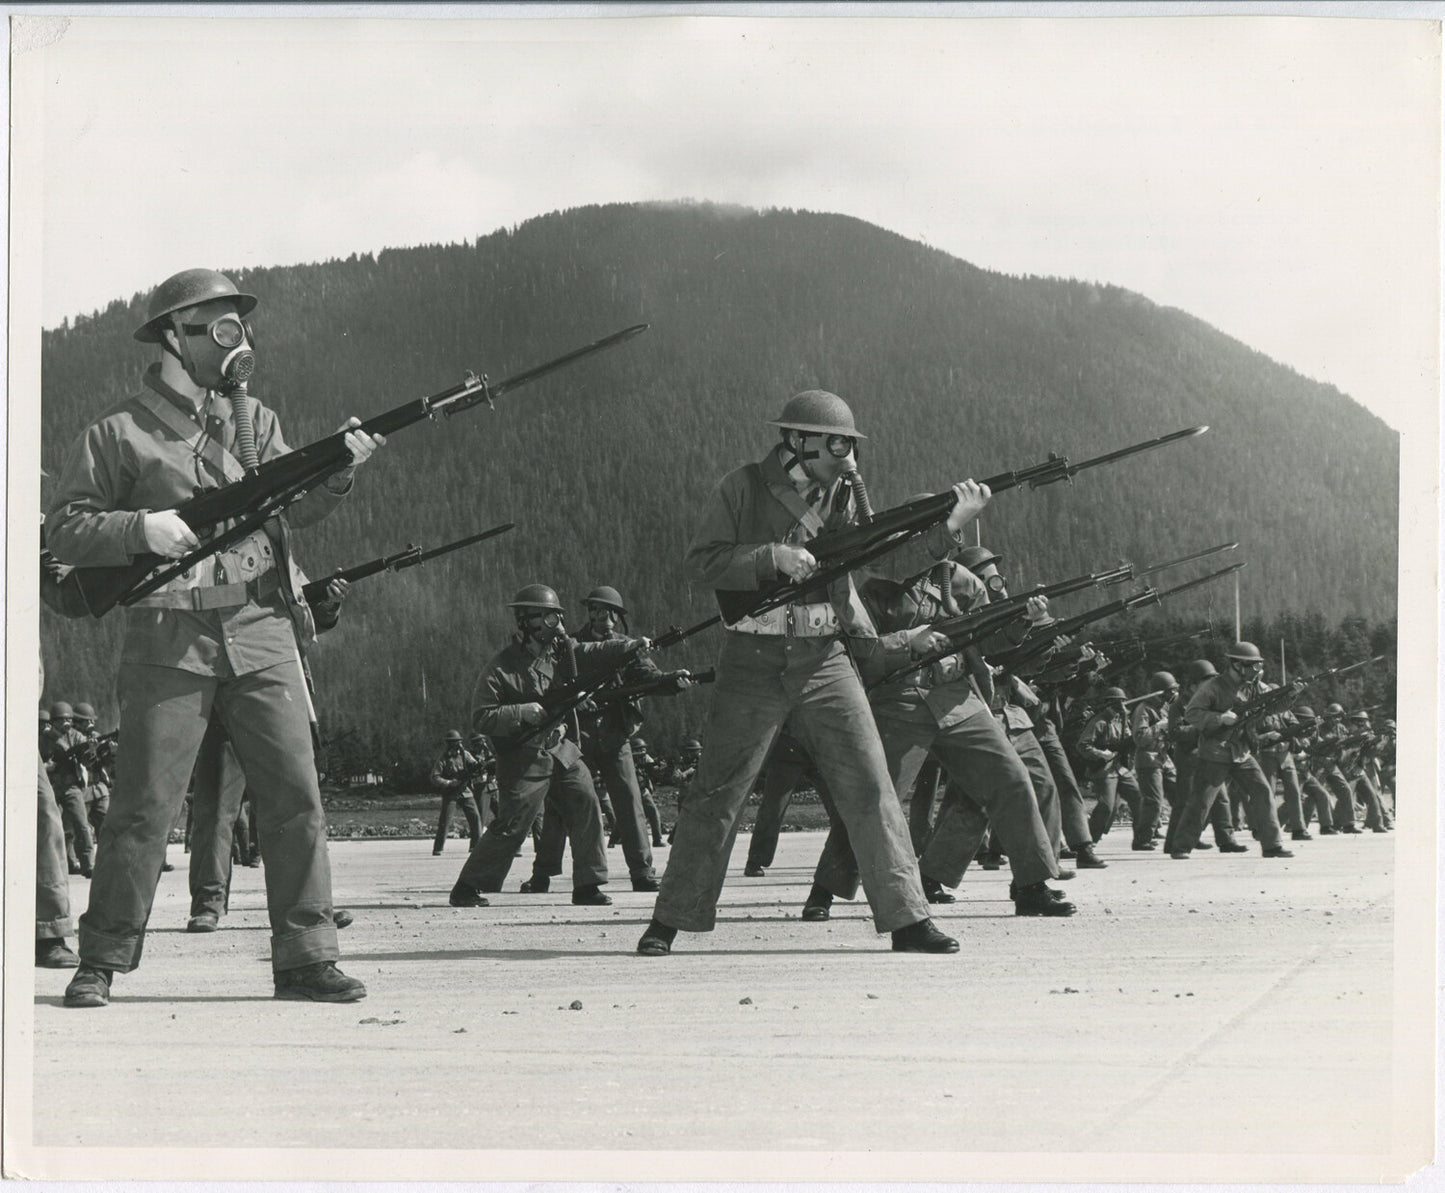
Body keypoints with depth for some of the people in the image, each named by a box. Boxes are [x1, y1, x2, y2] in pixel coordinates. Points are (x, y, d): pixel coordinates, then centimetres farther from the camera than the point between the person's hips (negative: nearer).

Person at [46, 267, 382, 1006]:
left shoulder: (254, 419, 16)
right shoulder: (120, 432, 2)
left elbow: (295, 506, 6)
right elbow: (64, 530, 1)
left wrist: (338, 472, -14)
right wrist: (141, 530, -14)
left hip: (261, 631, 4)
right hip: (169, 640, -4)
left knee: (295, 796, -1)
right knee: (143, 807, -3)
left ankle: (305, 960, 5)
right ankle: (100, 964, 8)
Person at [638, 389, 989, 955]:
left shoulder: (843, 496, 9)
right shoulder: (743, 488, -2)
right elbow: (700, 563, -7)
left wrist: (952, 524, -4)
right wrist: (773, 557, -17)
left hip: (825, 660, 3)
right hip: (753, 663, -3)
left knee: (870, 785, -3)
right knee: (715, 795, 0)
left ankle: (908, 919, 1)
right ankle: (668, 922, 11)